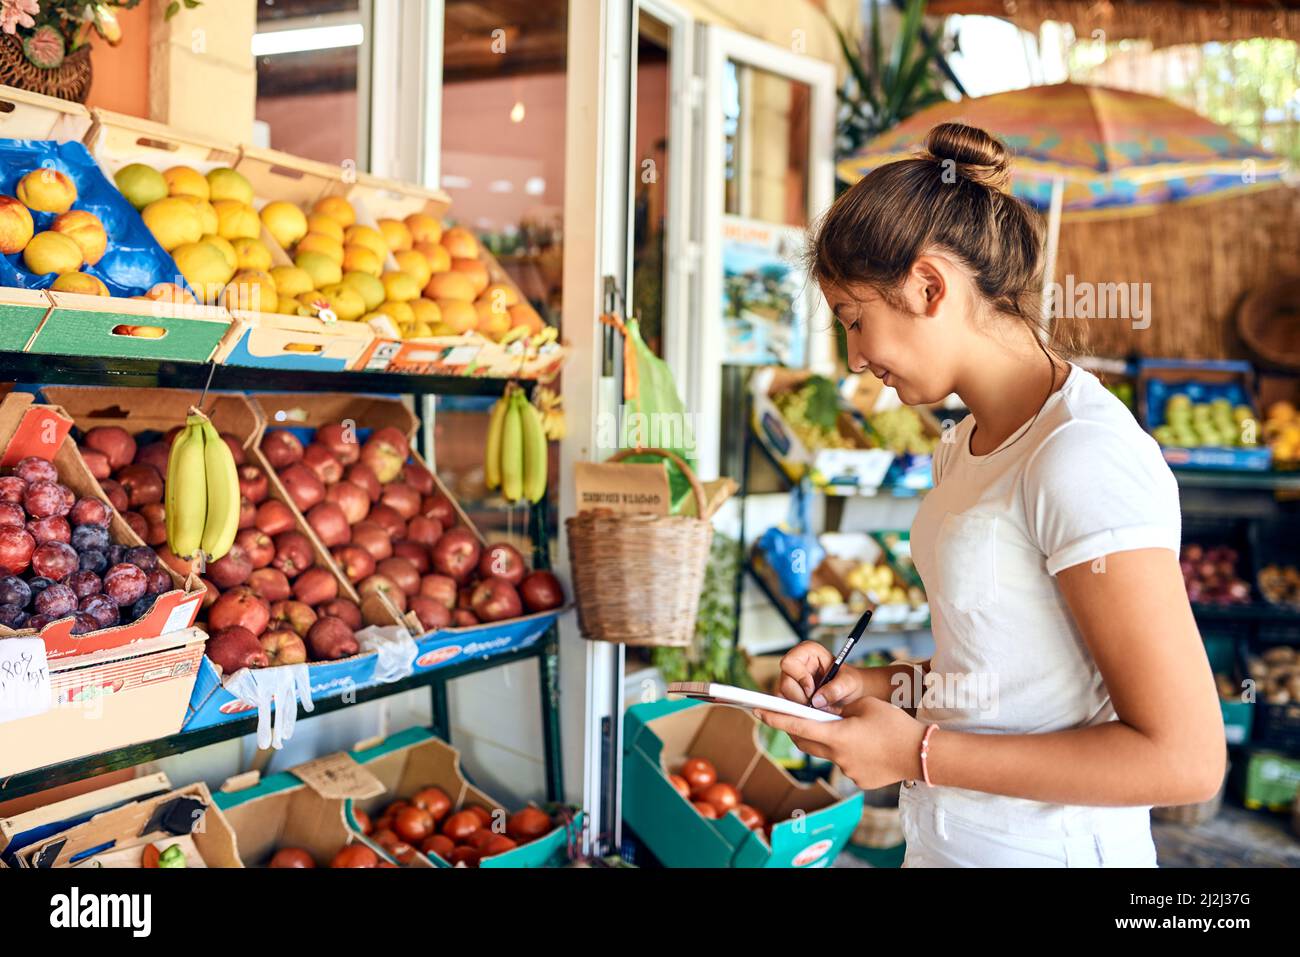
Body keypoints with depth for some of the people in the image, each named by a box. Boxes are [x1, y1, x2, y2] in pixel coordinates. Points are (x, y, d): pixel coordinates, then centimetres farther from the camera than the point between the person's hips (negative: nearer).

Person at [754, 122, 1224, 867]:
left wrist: (920, 754, -19)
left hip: (1046, 848, -7)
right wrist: (886, 686, -1)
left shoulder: (1083, 457, -21)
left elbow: (1184, 758, -22)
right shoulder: (964, 448, 6)